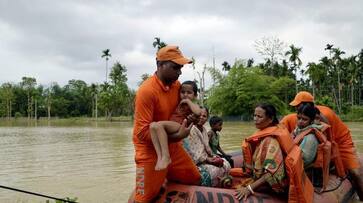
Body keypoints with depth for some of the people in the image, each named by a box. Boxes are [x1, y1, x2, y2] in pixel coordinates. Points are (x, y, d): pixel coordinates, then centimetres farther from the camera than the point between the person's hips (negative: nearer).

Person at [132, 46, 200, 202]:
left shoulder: (177, 85, -1)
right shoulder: (147, 91, -22)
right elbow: (142, 132, -23)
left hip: (172, 147, 7)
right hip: (150, 150, -7)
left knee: (195, 180, 11)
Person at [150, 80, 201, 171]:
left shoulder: (192, 105, 10)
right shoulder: (177, 104, 28)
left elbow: (198, 112, -15)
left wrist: (188, 101, -4)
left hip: (180, 127, -7)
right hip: (169, 129, 7)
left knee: (159, 124, -31)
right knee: (152, 125, -23)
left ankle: (166, 157, -33)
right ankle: (160, 156, -32)